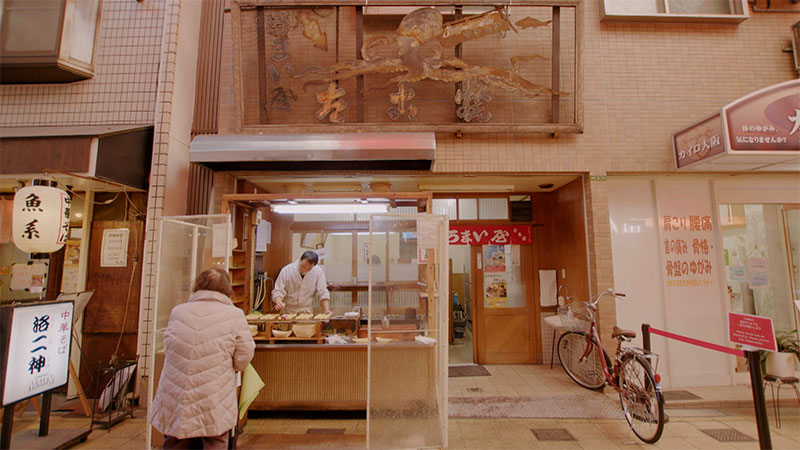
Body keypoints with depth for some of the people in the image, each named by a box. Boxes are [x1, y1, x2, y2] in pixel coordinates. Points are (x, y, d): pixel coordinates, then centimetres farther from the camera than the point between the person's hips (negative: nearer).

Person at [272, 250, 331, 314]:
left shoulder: (318, 271, -12)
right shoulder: (286, 270, -13)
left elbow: (323, 293, -8)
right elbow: (278, 291, -9)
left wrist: (327, 310, -18)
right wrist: (279, 302, -29)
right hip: (287, 312, -2)